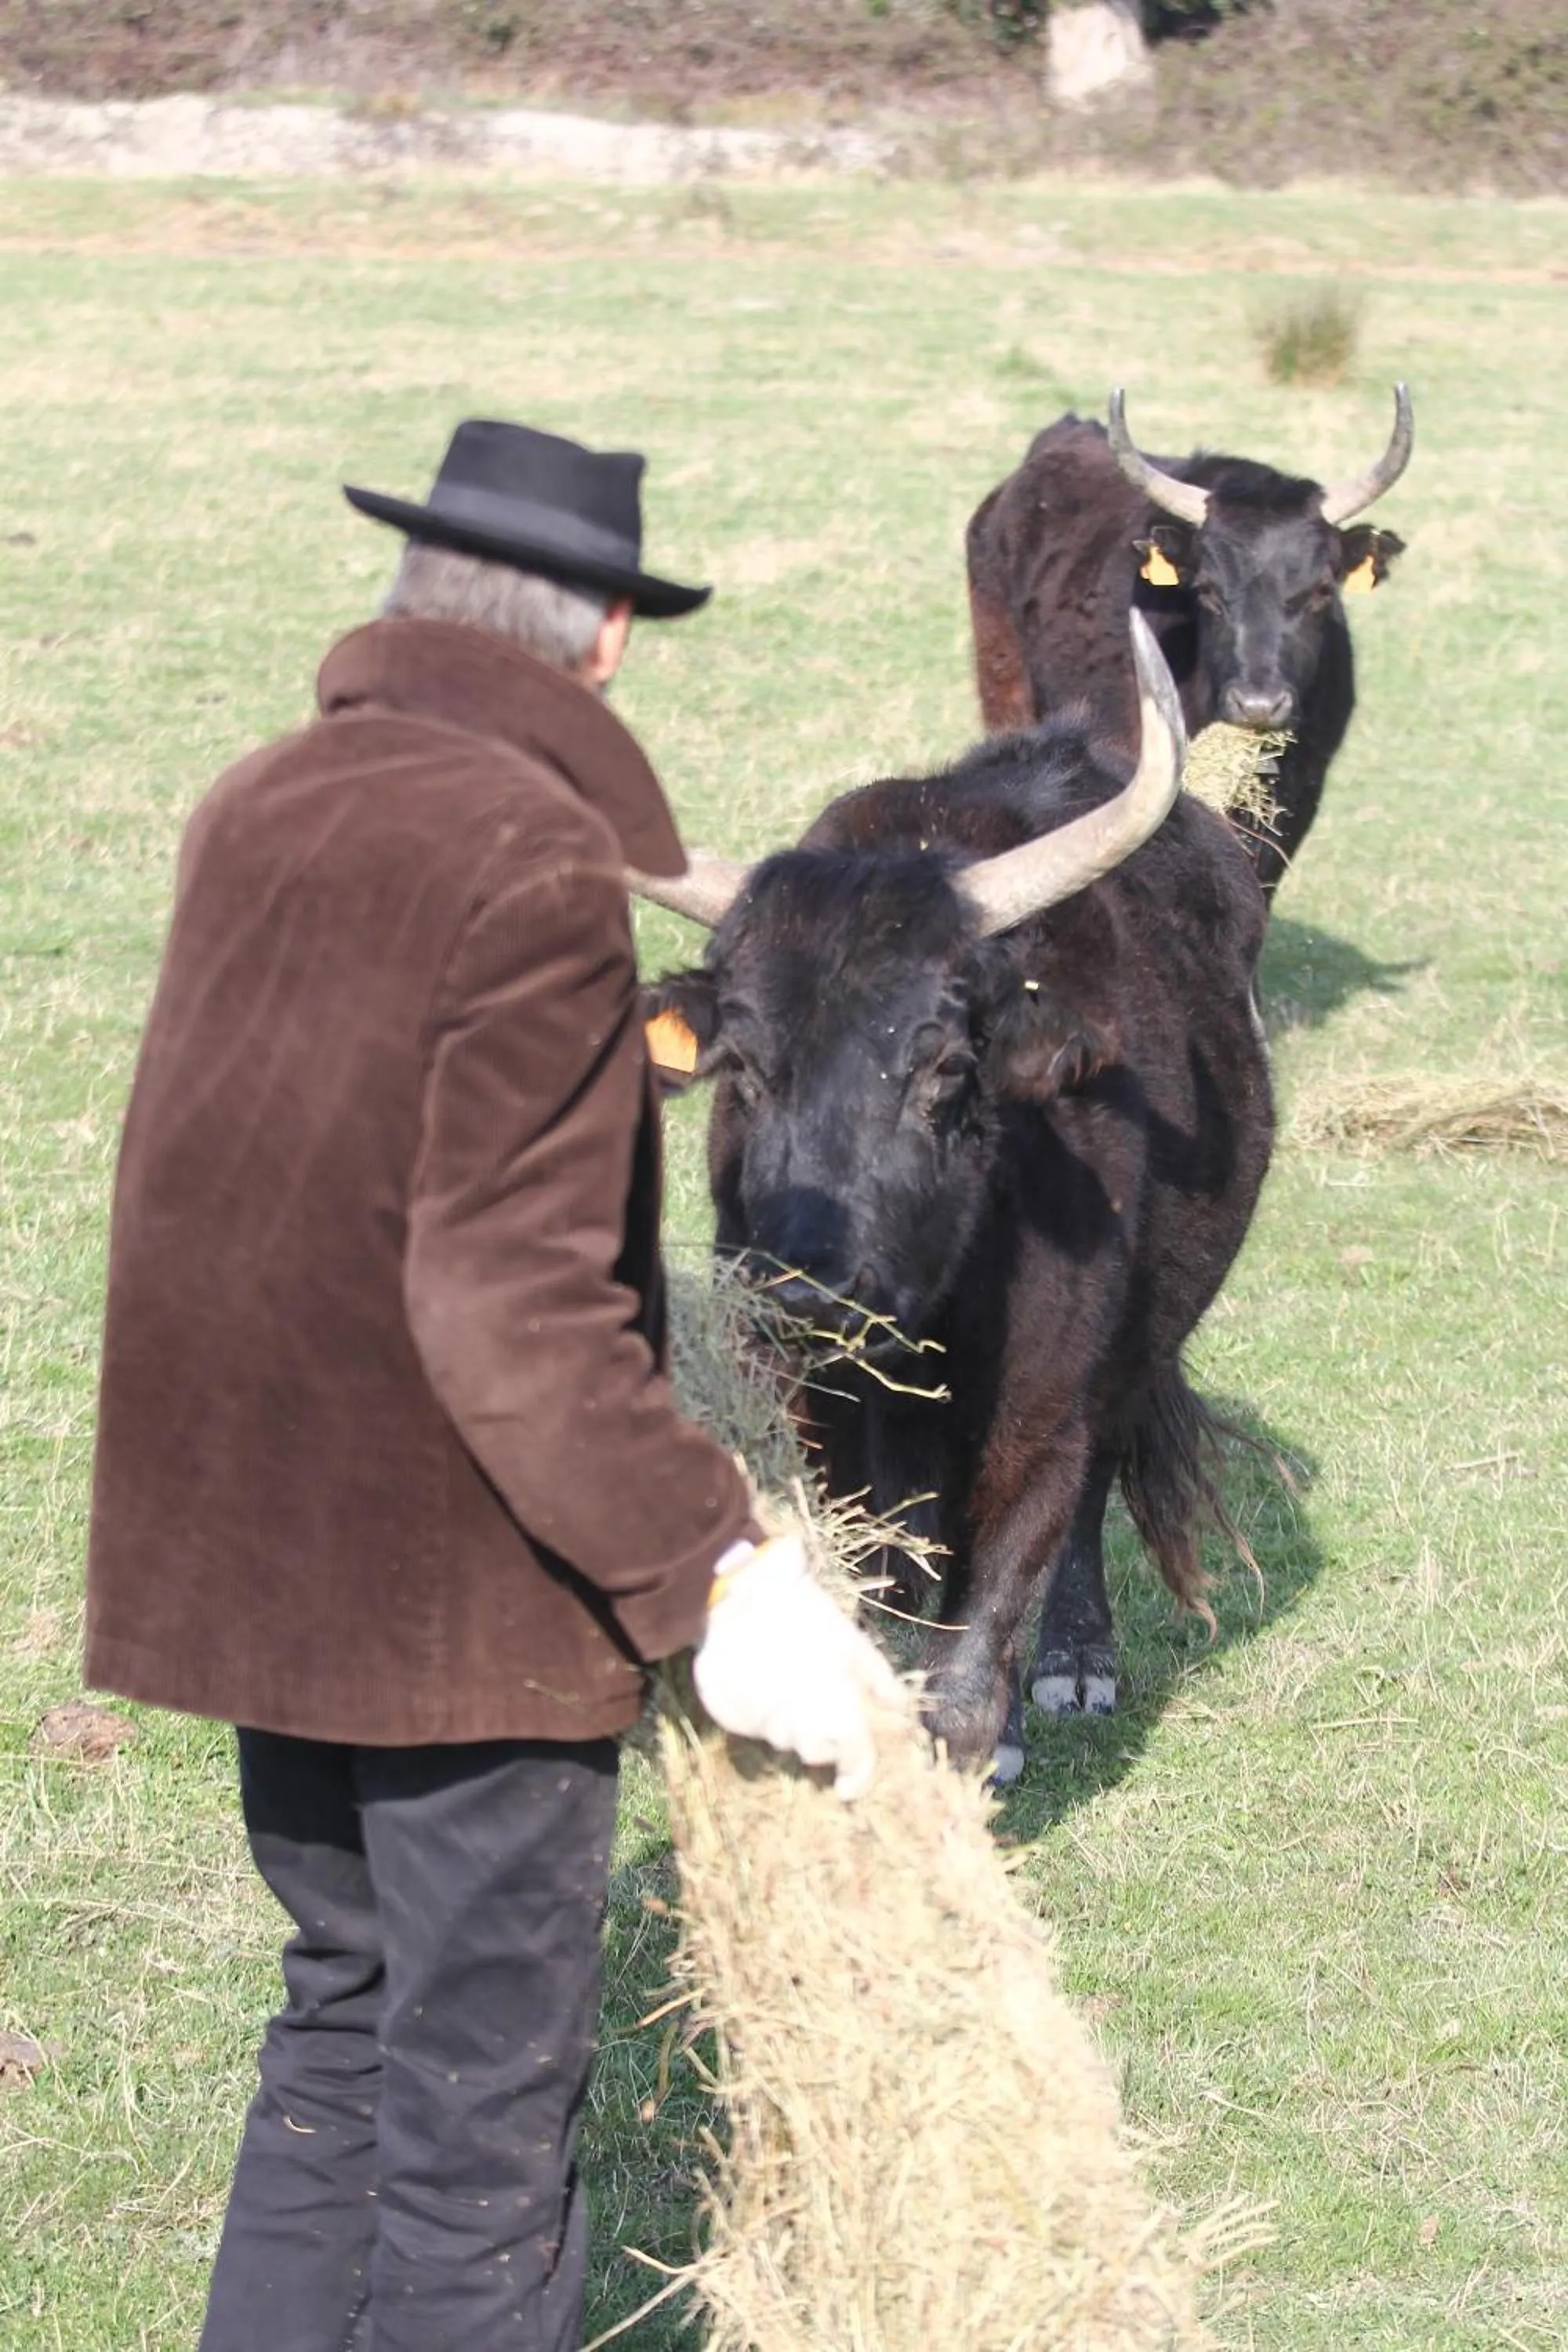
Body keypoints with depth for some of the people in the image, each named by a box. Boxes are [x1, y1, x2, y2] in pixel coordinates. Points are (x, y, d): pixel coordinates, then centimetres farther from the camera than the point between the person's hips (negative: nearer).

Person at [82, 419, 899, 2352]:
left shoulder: (254, 810, 4)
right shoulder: (539, 867, -20)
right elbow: (511, 1300, -25)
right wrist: (716, 1573, -24)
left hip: (248, 1534, 8)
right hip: (460, 1575, -8)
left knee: (347, 2007, 23)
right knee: (485, 2091, 4)